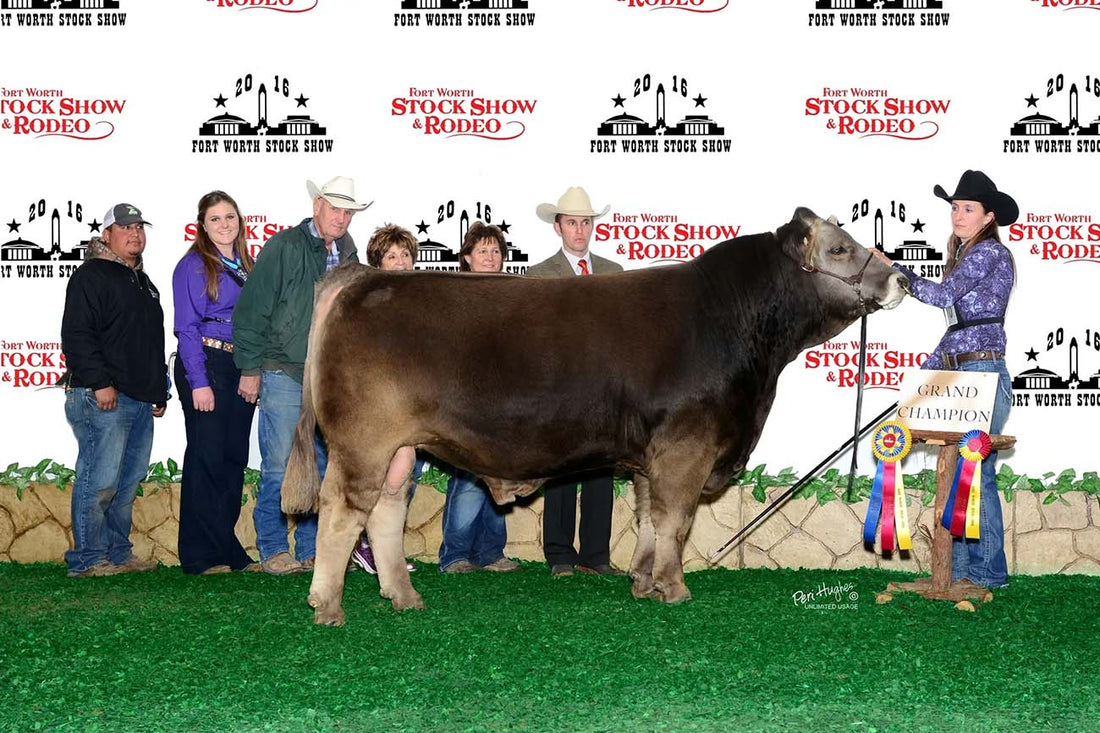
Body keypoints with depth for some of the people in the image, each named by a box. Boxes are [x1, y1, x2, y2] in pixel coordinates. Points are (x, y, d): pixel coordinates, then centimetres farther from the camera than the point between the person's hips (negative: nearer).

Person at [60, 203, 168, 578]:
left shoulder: (144, 284, 24)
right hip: (103, 399, -9)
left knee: (129, 483, 10)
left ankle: (118, 554, 18)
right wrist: (99, 383, -20)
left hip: (141, 400, 9)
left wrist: (160, 392, 24)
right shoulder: (91, 276, -4)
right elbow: (76, 334, -13)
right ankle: (87, 559, -5)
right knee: (99, 480, -10)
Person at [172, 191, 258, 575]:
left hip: (242, 368, 7)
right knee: (207, 457, -6)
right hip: (206, 365, -7)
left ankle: (229, 550, 14)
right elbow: (187, 327, -9)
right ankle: (201, 555, -1)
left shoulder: (246, 266, 16)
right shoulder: (193, 265, -4)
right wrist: (199, 382, -17)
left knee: (234, 457, 7)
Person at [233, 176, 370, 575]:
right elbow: (251, 310, -6)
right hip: (284, 375, -6)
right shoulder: (284, 248, -5)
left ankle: (312, 550, 15)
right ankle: (273, 551, 3)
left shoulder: (348, 257, 13)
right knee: (279, 467, -6)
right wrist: (250, 369, -9)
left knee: (322, 468, 7)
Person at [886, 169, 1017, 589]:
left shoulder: (989, 252, -9)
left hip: (983, 374, -10)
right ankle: (961, 569, 14)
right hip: (959, 374, 10)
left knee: (975, 473, -7)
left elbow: (944, 294, -22)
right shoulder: (967, 255, 20)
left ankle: (986, 573, 0)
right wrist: (927, 371, 21)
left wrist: (893, 271, -13)